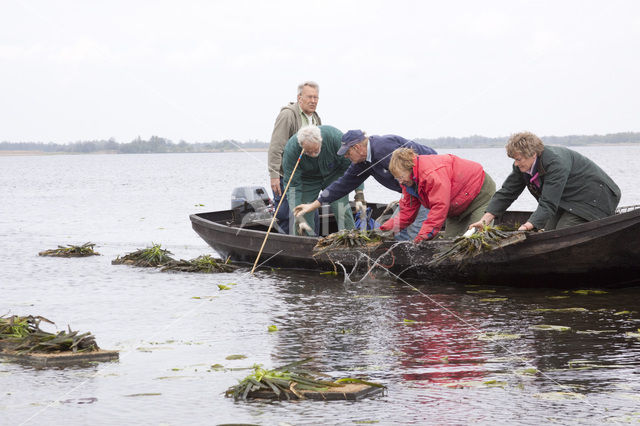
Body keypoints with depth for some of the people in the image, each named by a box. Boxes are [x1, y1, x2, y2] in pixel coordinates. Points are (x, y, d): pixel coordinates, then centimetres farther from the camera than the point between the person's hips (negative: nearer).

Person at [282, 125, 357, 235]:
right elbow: (292, 185, -29)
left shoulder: (335, 136, -32)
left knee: (342, 211, -13)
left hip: (334, 176, 0)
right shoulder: (291, 149, -32)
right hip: (307, 180, 0)